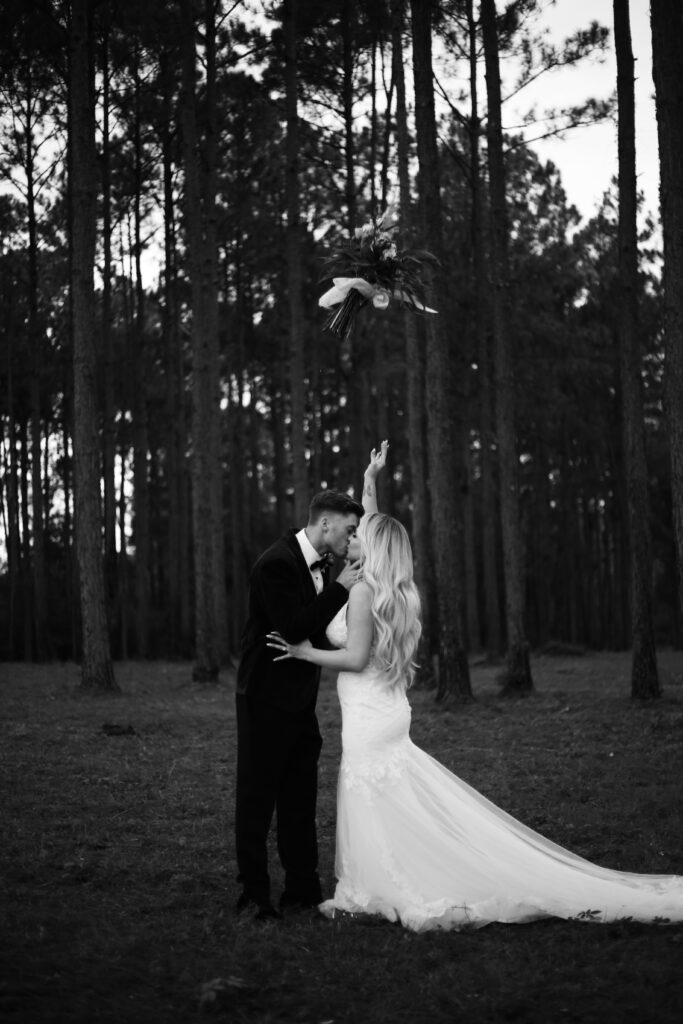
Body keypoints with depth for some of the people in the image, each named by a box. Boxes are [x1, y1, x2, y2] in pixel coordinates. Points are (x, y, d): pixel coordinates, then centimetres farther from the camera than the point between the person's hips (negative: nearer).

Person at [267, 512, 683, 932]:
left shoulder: (363, 590, -16)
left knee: (376, 816, 0)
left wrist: (304, 651, -9)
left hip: (369, 719, -9)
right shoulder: (400, 594, 11)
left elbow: (356, 658, -19)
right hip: (390, 712, 9)